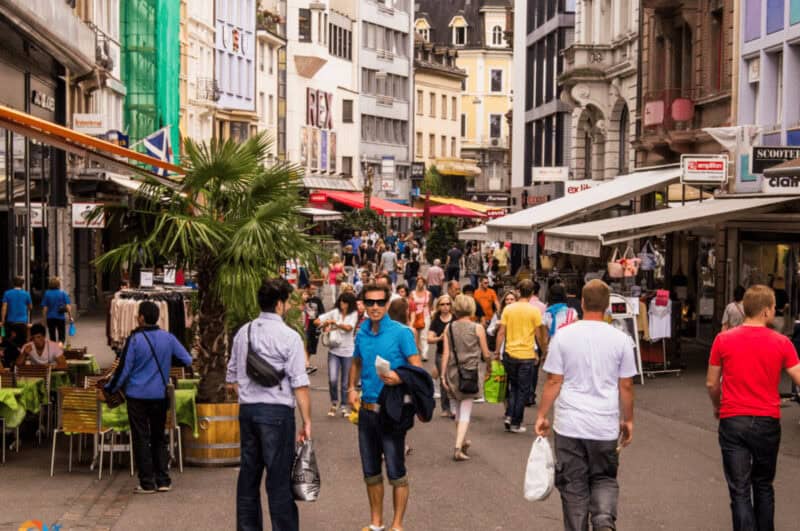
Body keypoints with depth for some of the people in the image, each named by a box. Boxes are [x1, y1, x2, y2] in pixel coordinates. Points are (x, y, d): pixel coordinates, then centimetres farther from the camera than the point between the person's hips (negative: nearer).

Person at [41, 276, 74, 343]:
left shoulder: (47, 294, -3)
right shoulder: (63, 293, -4)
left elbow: (44, 308, -3)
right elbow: (68, 306, -9)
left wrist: (44, 318, 5)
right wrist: (70, 316, 1)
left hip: (50, 318, 1)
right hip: (61, 318, -1)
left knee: (52, 336, 12)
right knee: (62, 336, 8)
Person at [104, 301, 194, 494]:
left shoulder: (134, 340, -11)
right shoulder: (168, 338, -1)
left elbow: (123, 369, -8)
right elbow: (187, 361, 5)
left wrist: (109, 389, 5)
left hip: (137, 396, -3)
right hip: (160, 396, 3)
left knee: (141, 439, 3)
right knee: (159, 438, 15)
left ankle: (147, 483, 4)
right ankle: (163, 481, 12)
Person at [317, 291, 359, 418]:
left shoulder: (354, 314, -1)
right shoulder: (335, 312, 2)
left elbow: (349, 327, -18)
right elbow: (317, 321, 1)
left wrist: (335, 323, -19)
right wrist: (324, 325, -18)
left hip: (347, 351, 0)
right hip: (334, 350, 0)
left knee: (345, 382, 7)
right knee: (332, 379, -11)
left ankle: (343, 406, 22)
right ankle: (334, 403, 13)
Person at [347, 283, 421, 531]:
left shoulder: (400, 332, -10)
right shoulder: (362, 333, 7)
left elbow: (417, 368, -12)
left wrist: (399, 378, -31)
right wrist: (352, 388, 5)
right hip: (366, 410, 6)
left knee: (396, 472, 0)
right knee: (370, 471, 14)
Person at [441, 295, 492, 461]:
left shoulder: (449, 328, 0)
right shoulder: (478, 328, -6)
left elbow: (445, 353, -4)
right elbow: (486, 355, -1)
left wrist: (443, 375, 0)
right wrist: (489, 357, 22)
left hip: (452, 373, 3)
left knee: (457, 411, 19)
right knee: (465, 412, -1)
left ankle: (463, 442, 35)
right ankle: (458, 447, -13)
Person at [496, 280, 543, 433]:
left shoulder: (508, 309, -1)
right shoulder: (534, 311, -8)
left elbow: (501, 332, -1)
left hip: (510, 354, 3)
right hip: (527, 355, -3)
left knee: (513, 387, 21)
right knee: (523, 390, 8)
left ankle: (509, 416, 7)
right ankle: (516, 424, 10)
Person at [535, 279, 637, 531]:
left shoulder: (564, 336, -5)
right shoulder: (620, 339, -2)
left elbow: (553, 381, -4)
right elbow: (626, 386, 3)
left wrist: (542, 415, 6)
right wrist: (628, 421, 15)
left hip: (569, 425, -1)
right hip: (606, 427, 1)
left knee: (574, 486, 9)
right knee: (604, 479, 16)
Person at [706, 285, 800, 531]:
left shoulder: (723, 340, -4)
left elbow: (711, 384, 4)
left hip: (732, 421, -1)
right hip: (767, 422, 1)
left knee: (740, 491, 2)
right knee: (763, 486, 20)